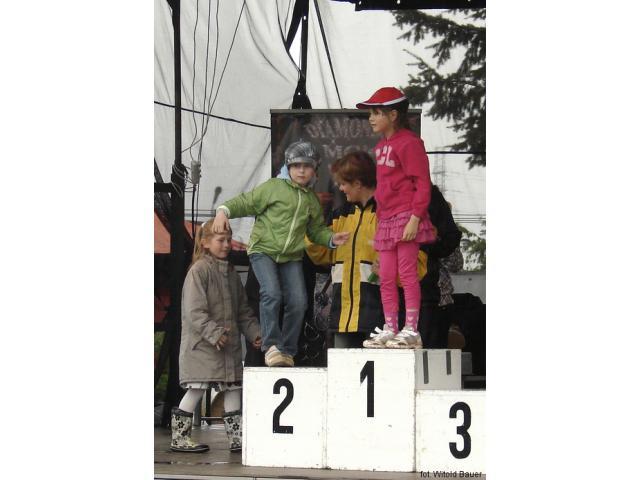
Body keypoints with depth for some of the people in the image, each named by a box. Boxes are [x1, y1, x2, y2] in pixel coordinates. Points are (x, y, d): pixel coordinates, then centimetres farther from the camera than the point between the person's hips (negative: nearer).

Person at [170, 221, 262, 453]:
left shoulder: (230, 273, 15)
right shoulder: (198, 271, -9)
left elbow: (243, 310, 21)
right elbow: (194, 312, -17)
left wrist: (254, 333, 9)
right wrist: (214, 333, -25)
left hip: (230, 344, 8)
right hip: (201, 345, -7)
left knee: (233, 388, 5)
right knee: (197, 389, -7)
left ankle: (237, 438, 10)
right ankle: (179, 437, 0)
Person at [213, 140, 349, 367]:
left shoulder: (312, 200, 15)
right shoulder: (273, 187, 0)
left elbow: (316, 230, 23)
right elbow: (245, 202, 0)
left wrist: (331, 238, 4)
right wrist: (224, 211, -16)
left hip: (291, 257, 5)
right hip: (263, 250, -5)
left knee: (298, 301, -6)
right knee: (271, 293, -23)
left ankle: (287, 351, 6)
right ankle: (271, 346, -17)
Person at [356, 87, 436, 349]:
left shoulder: (408, 142, -10)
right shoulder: (381, 146, 18)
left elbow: (423, 184, -14)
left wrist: (415, 218, -20)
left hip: (406, 218, -9)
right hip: (386, 220, 9)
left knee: (407, 273, -7)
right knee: (386, 278, 8)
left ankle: (411, 331, -5)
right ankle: (389, 329, 13)